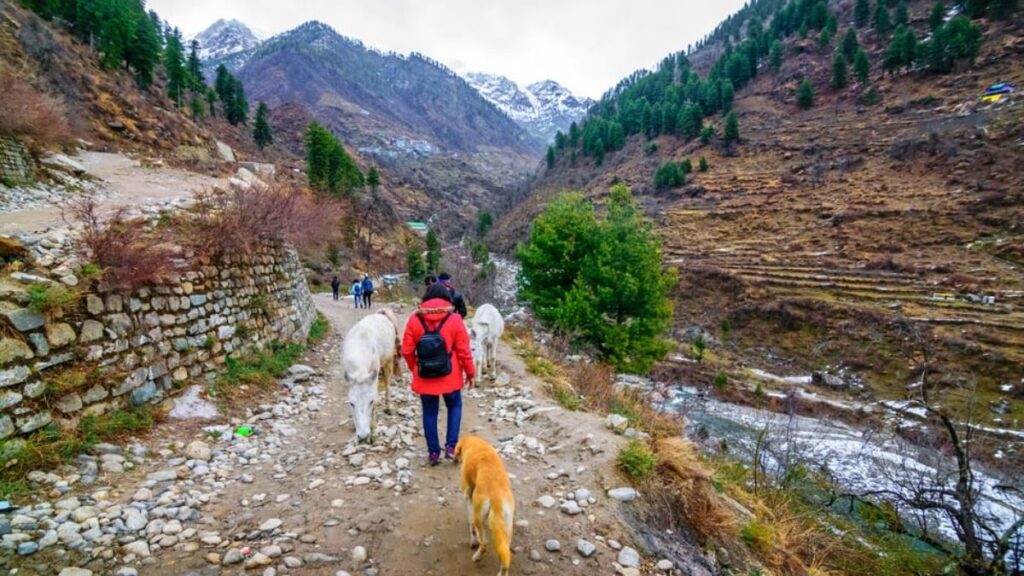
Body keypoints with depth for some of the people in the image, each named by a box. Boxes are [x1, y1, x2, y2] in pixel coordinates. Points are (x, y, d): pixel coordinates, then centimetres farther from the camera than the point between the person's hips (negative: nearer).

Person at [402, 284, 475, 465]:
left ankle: (433, 452, 23)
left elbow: (407, 351, -2)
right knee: (454, 406, 21)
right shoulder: (454, 319, -10)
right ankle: (451, 446, 14)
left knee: (429, 413, 15)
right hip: (449, 376, -1)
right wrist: (470, 372, 5)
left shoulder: (414, 319, -5)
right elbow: (464, 350, -8)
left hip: (424, 377, 1)